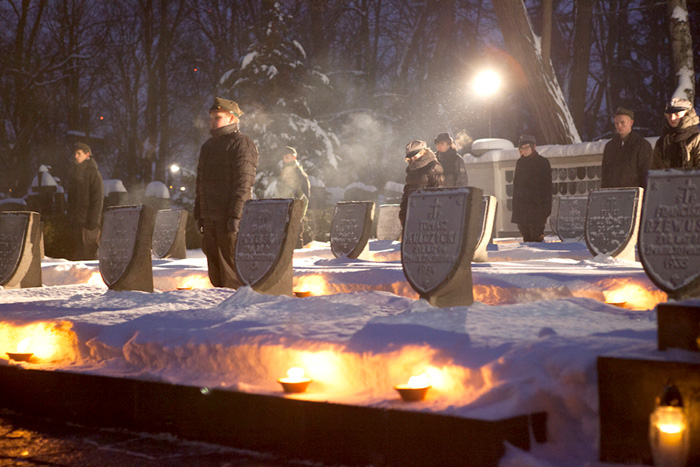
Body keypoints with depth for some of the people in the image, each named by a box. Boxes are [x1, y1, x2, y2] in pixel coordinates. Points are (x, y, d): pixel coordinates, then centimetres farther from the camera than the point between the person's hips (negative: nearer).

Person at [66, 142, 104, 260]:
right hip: (76, 220, 8)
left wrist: (93, 220, -19)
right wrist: (70, 217, 16)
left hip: (87, 220, -8)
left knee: (88, 252, -9)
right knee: (77, 251, 10)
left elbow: (98, 197, -13)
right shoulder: (75, 172, 17)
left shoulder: (92, 172, -8)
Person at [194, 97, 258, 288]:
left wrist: (235, 215, -22)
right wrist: (198, 214, 18)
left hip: (230, 216, -8)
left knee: (231, 263, -9)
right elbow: (201, 182, 25)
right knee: (214, 263, 11)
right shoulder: (208, 146, 21)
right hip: (210, 218, 9)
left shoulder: (241, 143, -6)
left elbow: (243, 182, -15)